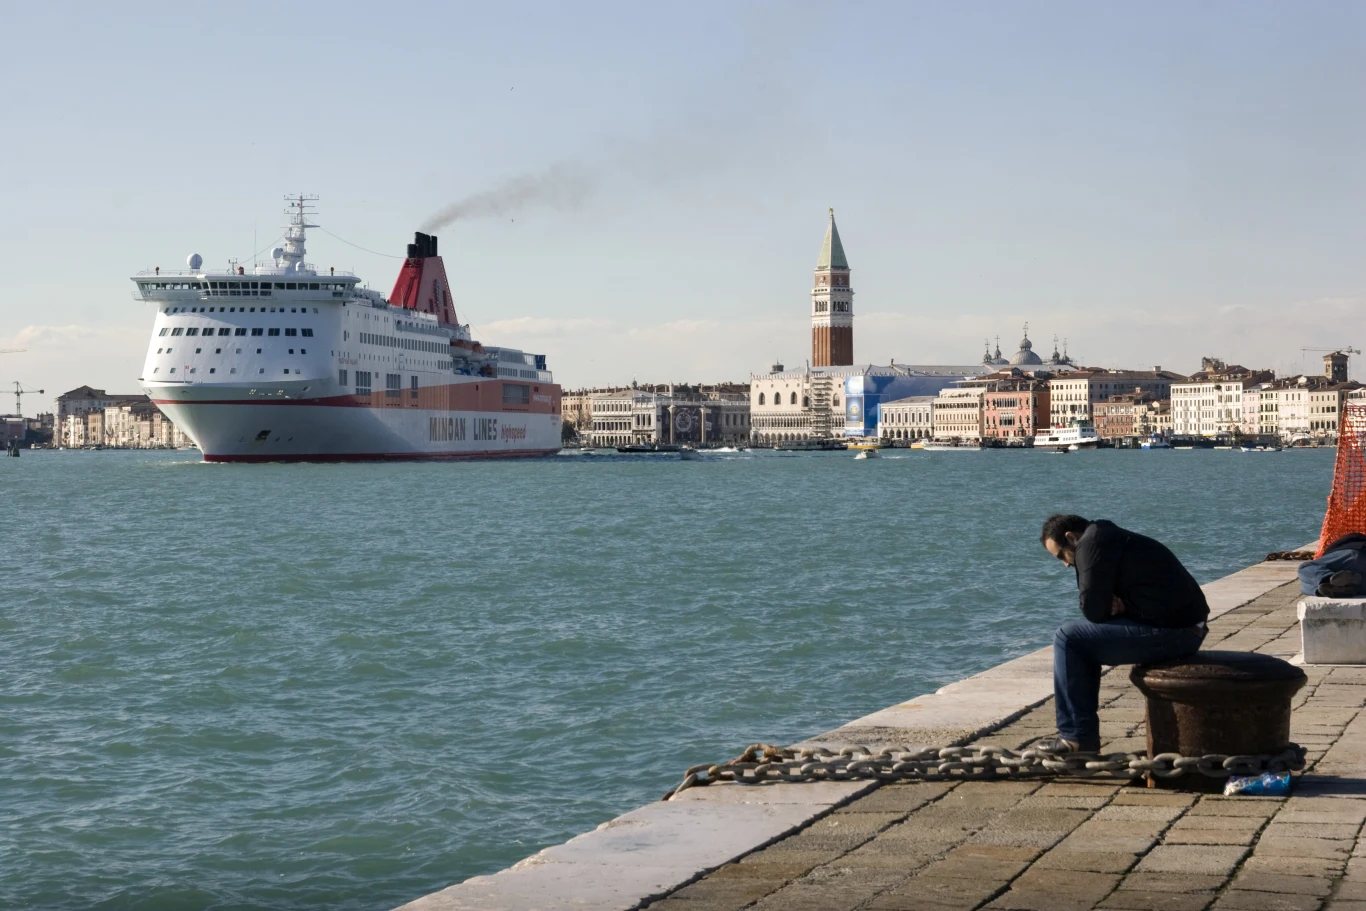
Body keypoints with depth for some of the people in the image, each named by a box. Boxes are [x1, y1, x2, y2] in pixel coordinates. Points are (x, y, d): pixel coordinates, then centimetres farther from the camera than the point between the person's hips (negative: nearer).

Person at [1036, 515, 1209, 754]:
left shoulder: (1092, 543, -10)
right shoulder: (1110, 537, 21)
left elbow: (1093, 610, -13)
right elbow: (1099, 606, 24)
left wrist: (1114, 606, 8)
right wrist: (1117, 605, 2)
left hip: (1169, 631, -10)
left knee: (1069, 638, -6)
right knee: (1085, 639, 22)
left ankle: (1077, 737, -3)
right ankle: (1082, 733, 22)